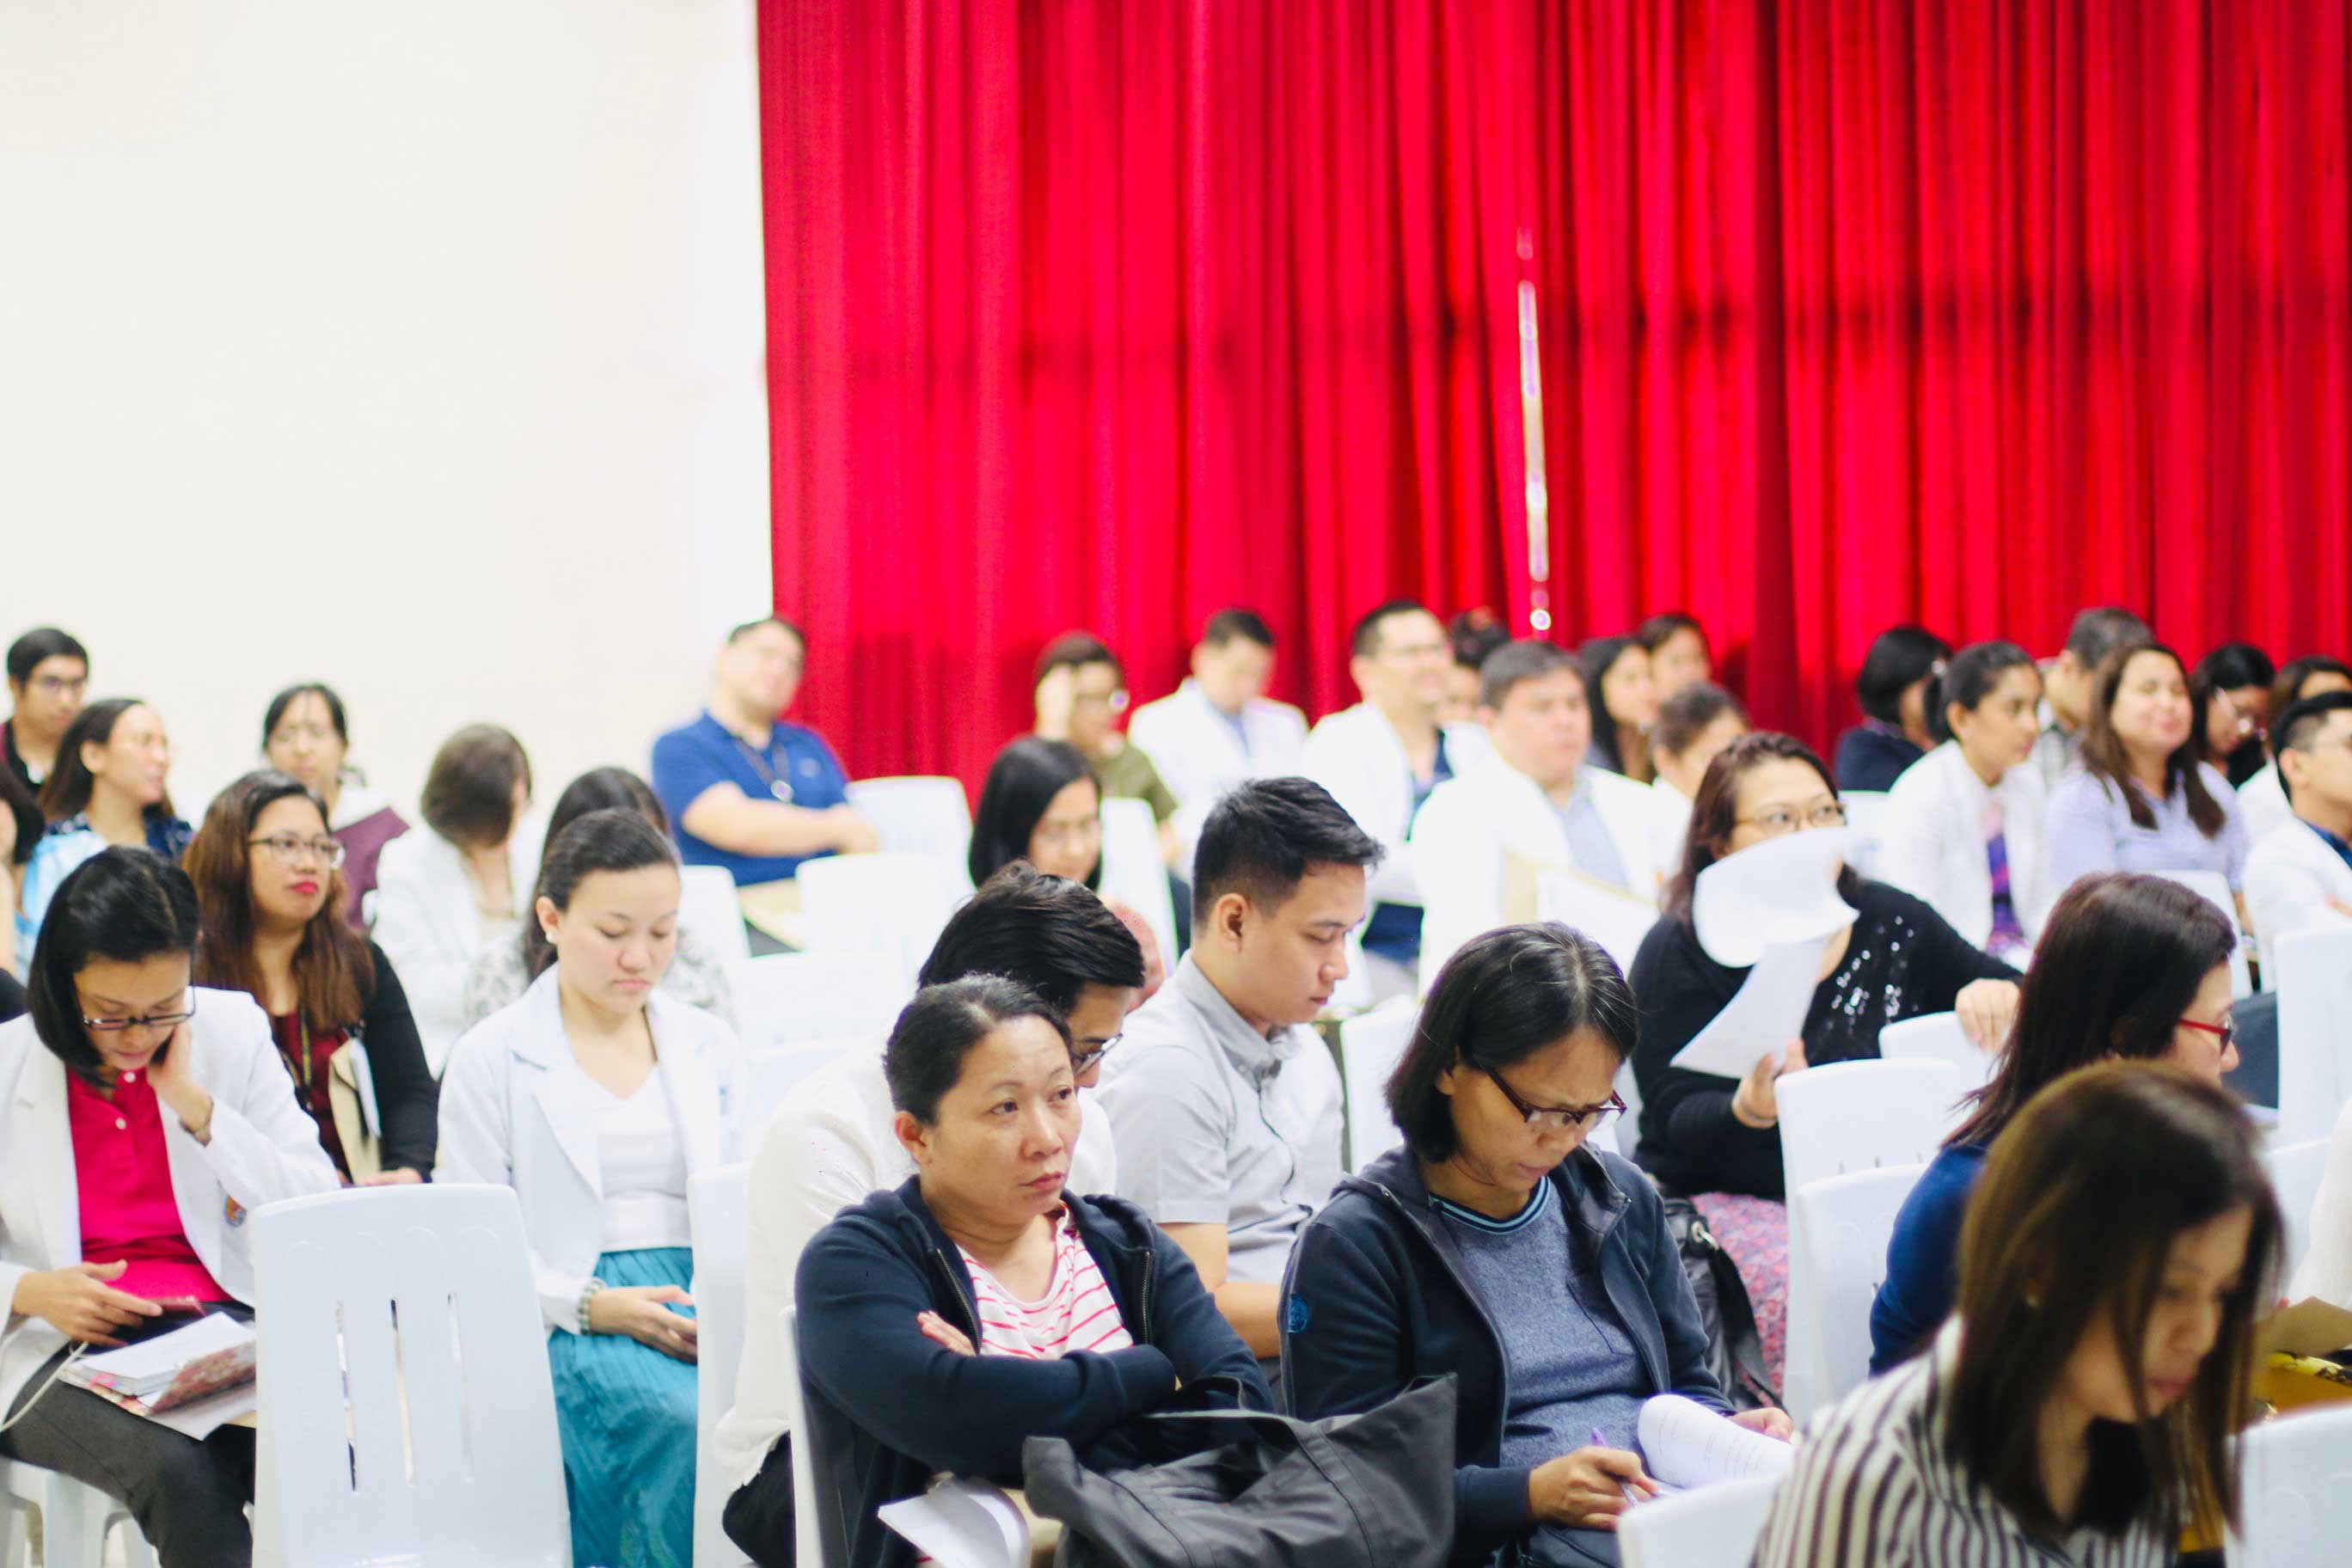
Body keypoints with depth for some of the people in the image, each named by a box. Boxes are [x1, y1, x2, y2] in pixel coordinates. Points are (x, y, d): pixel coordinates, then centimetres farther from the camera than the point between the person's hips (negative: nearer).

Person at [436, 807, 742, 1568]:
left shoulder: (707, 1045, 20)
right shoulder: (491, 1058, 6)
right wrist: (592, 1305, -14)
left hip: (697, 1307, 4)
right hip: (567, 1327, -4)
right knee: (689, 1422, -36)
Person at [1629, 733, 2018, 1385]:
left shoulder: (1894, 922, 11)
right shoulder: (1681, 951, -1)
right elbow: (1679, 1123, -9)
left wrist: (2001, 1000, -6)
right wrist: (1750, 1109, -31)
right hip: (1732, 1201, -4)